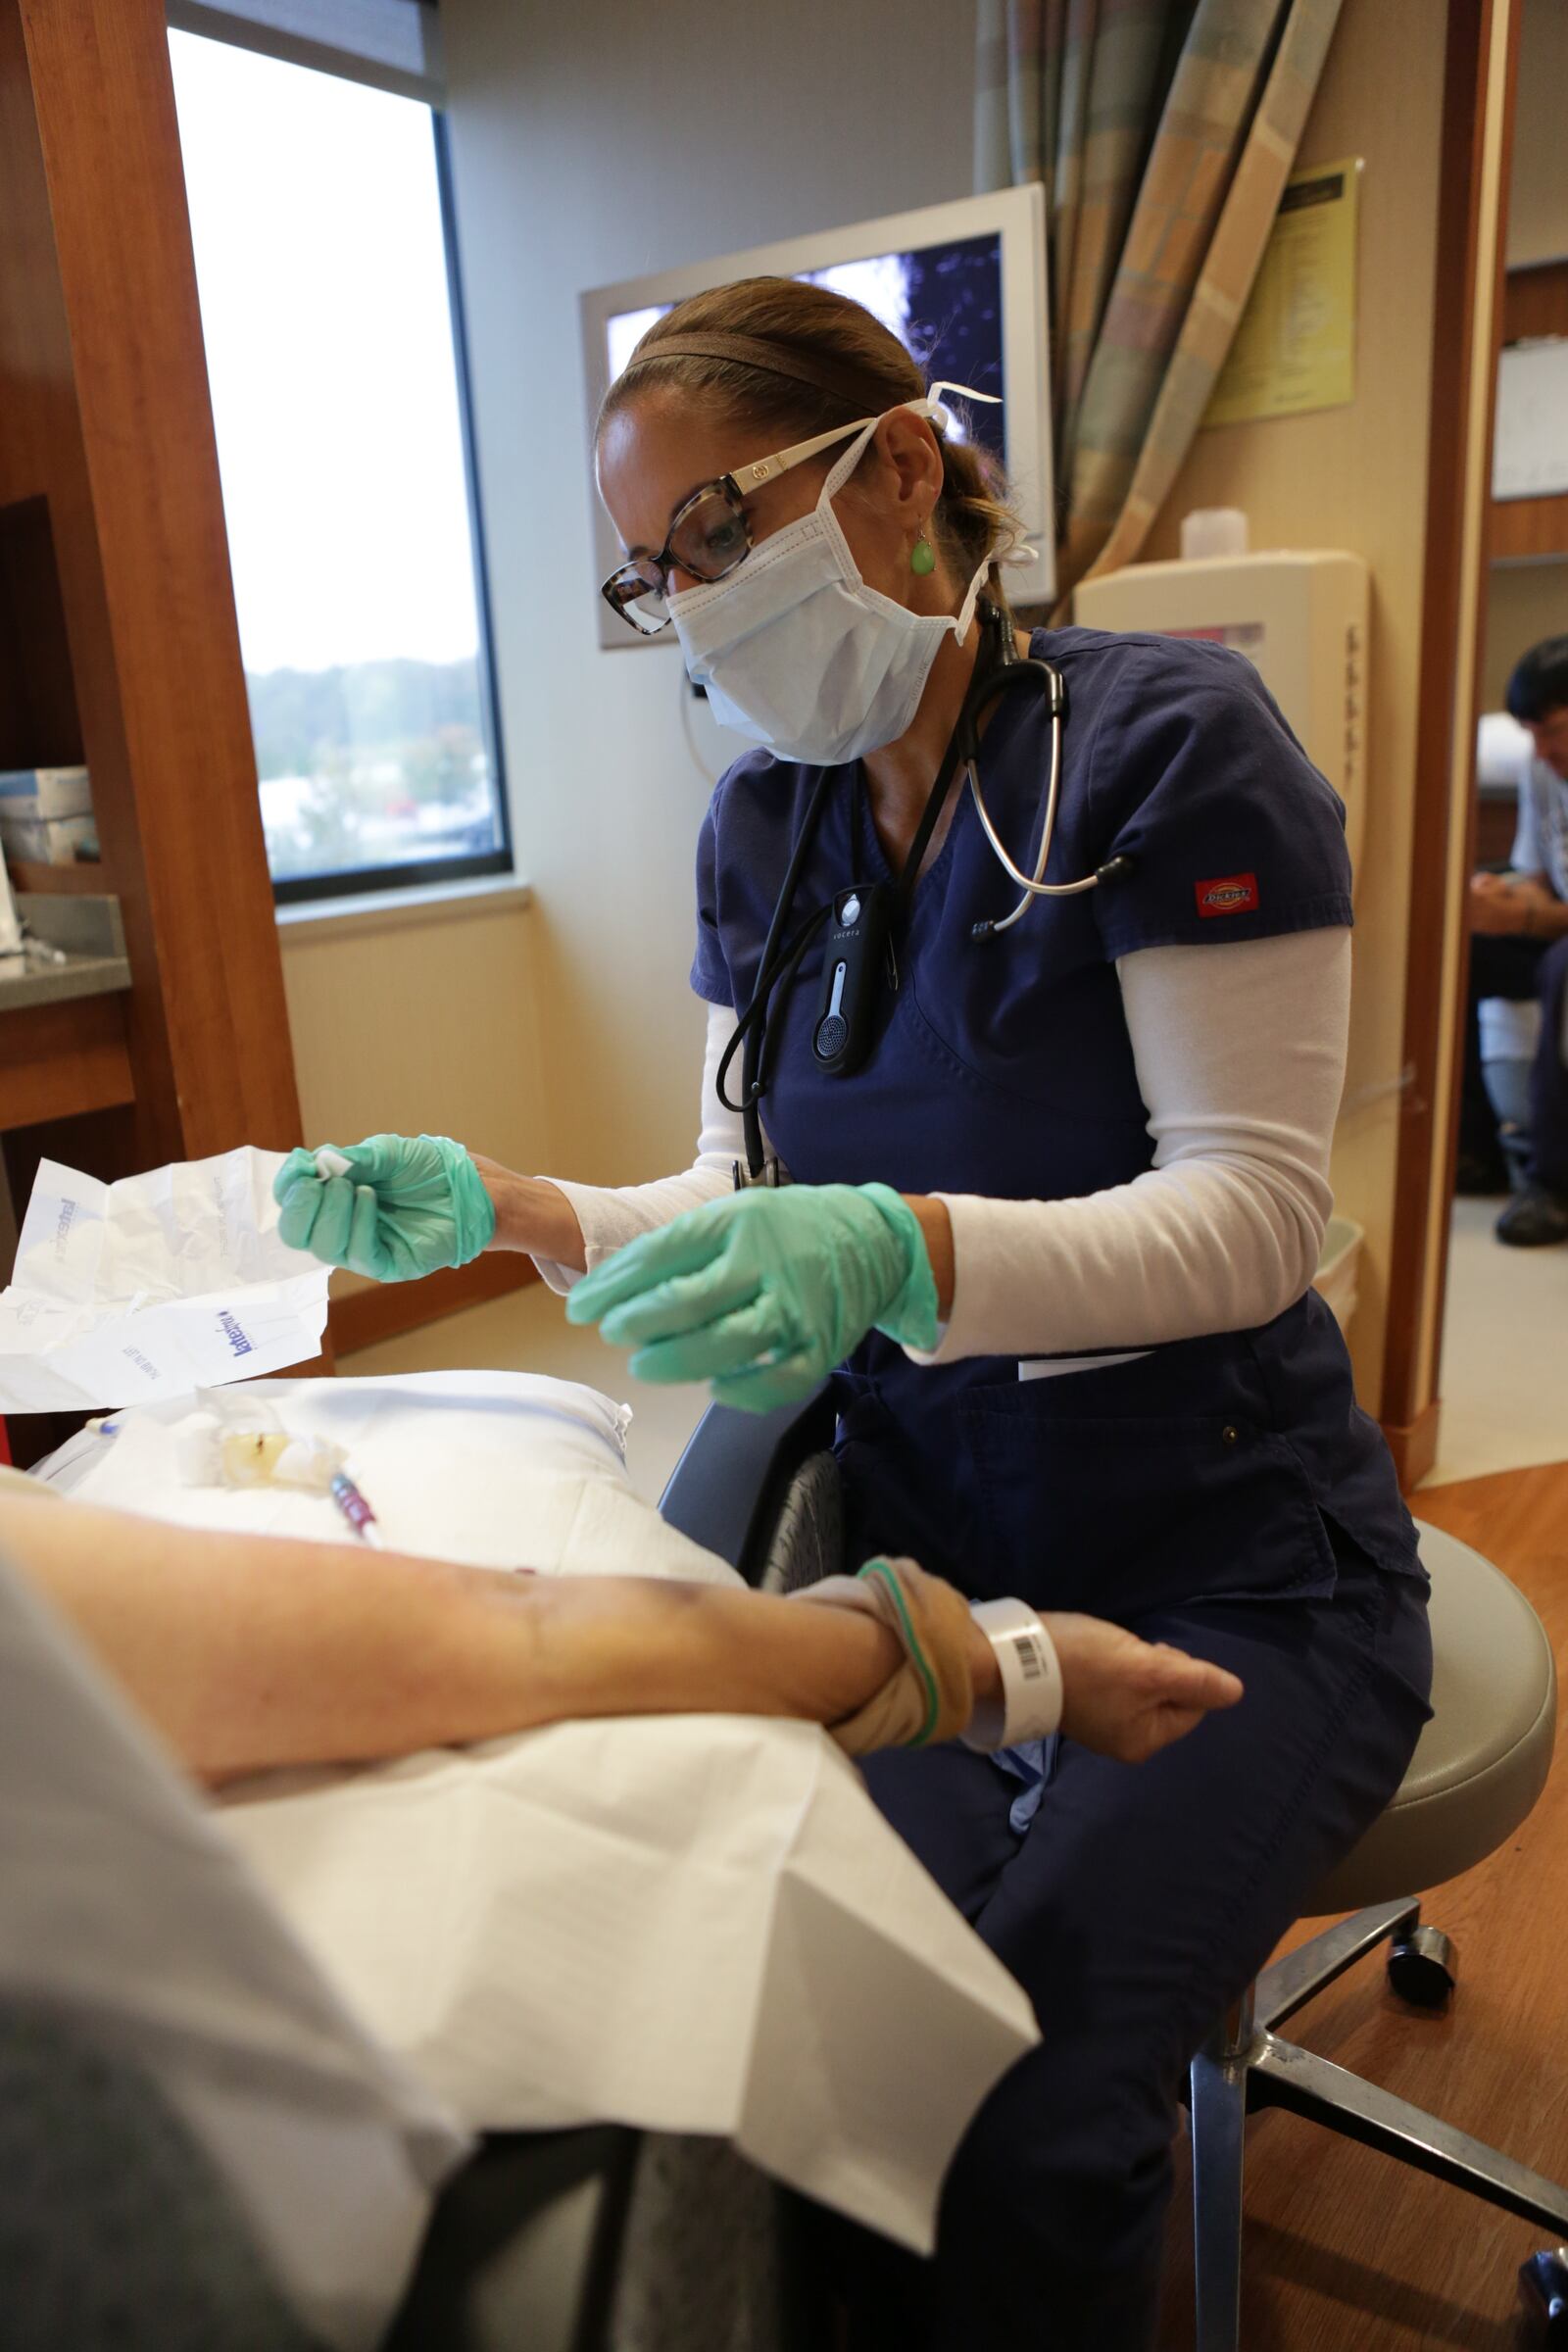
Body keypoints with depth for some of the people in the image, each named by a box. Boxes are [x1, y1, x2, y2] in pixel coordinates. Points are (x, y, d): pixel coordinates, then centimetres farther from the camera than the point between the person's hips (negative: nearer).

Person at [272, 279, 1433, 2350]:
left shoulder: (1165, 741, -12)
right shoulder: (765, 827, 6)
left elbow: (1253, 1210, -17)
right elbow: (749, 1202, 9)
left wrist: (903, 1251, -34)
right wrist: (509, 1214, -8)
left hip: (1228, 1574, -4)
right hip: (920, 1539, 4)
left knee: (1030, 2120, -21)